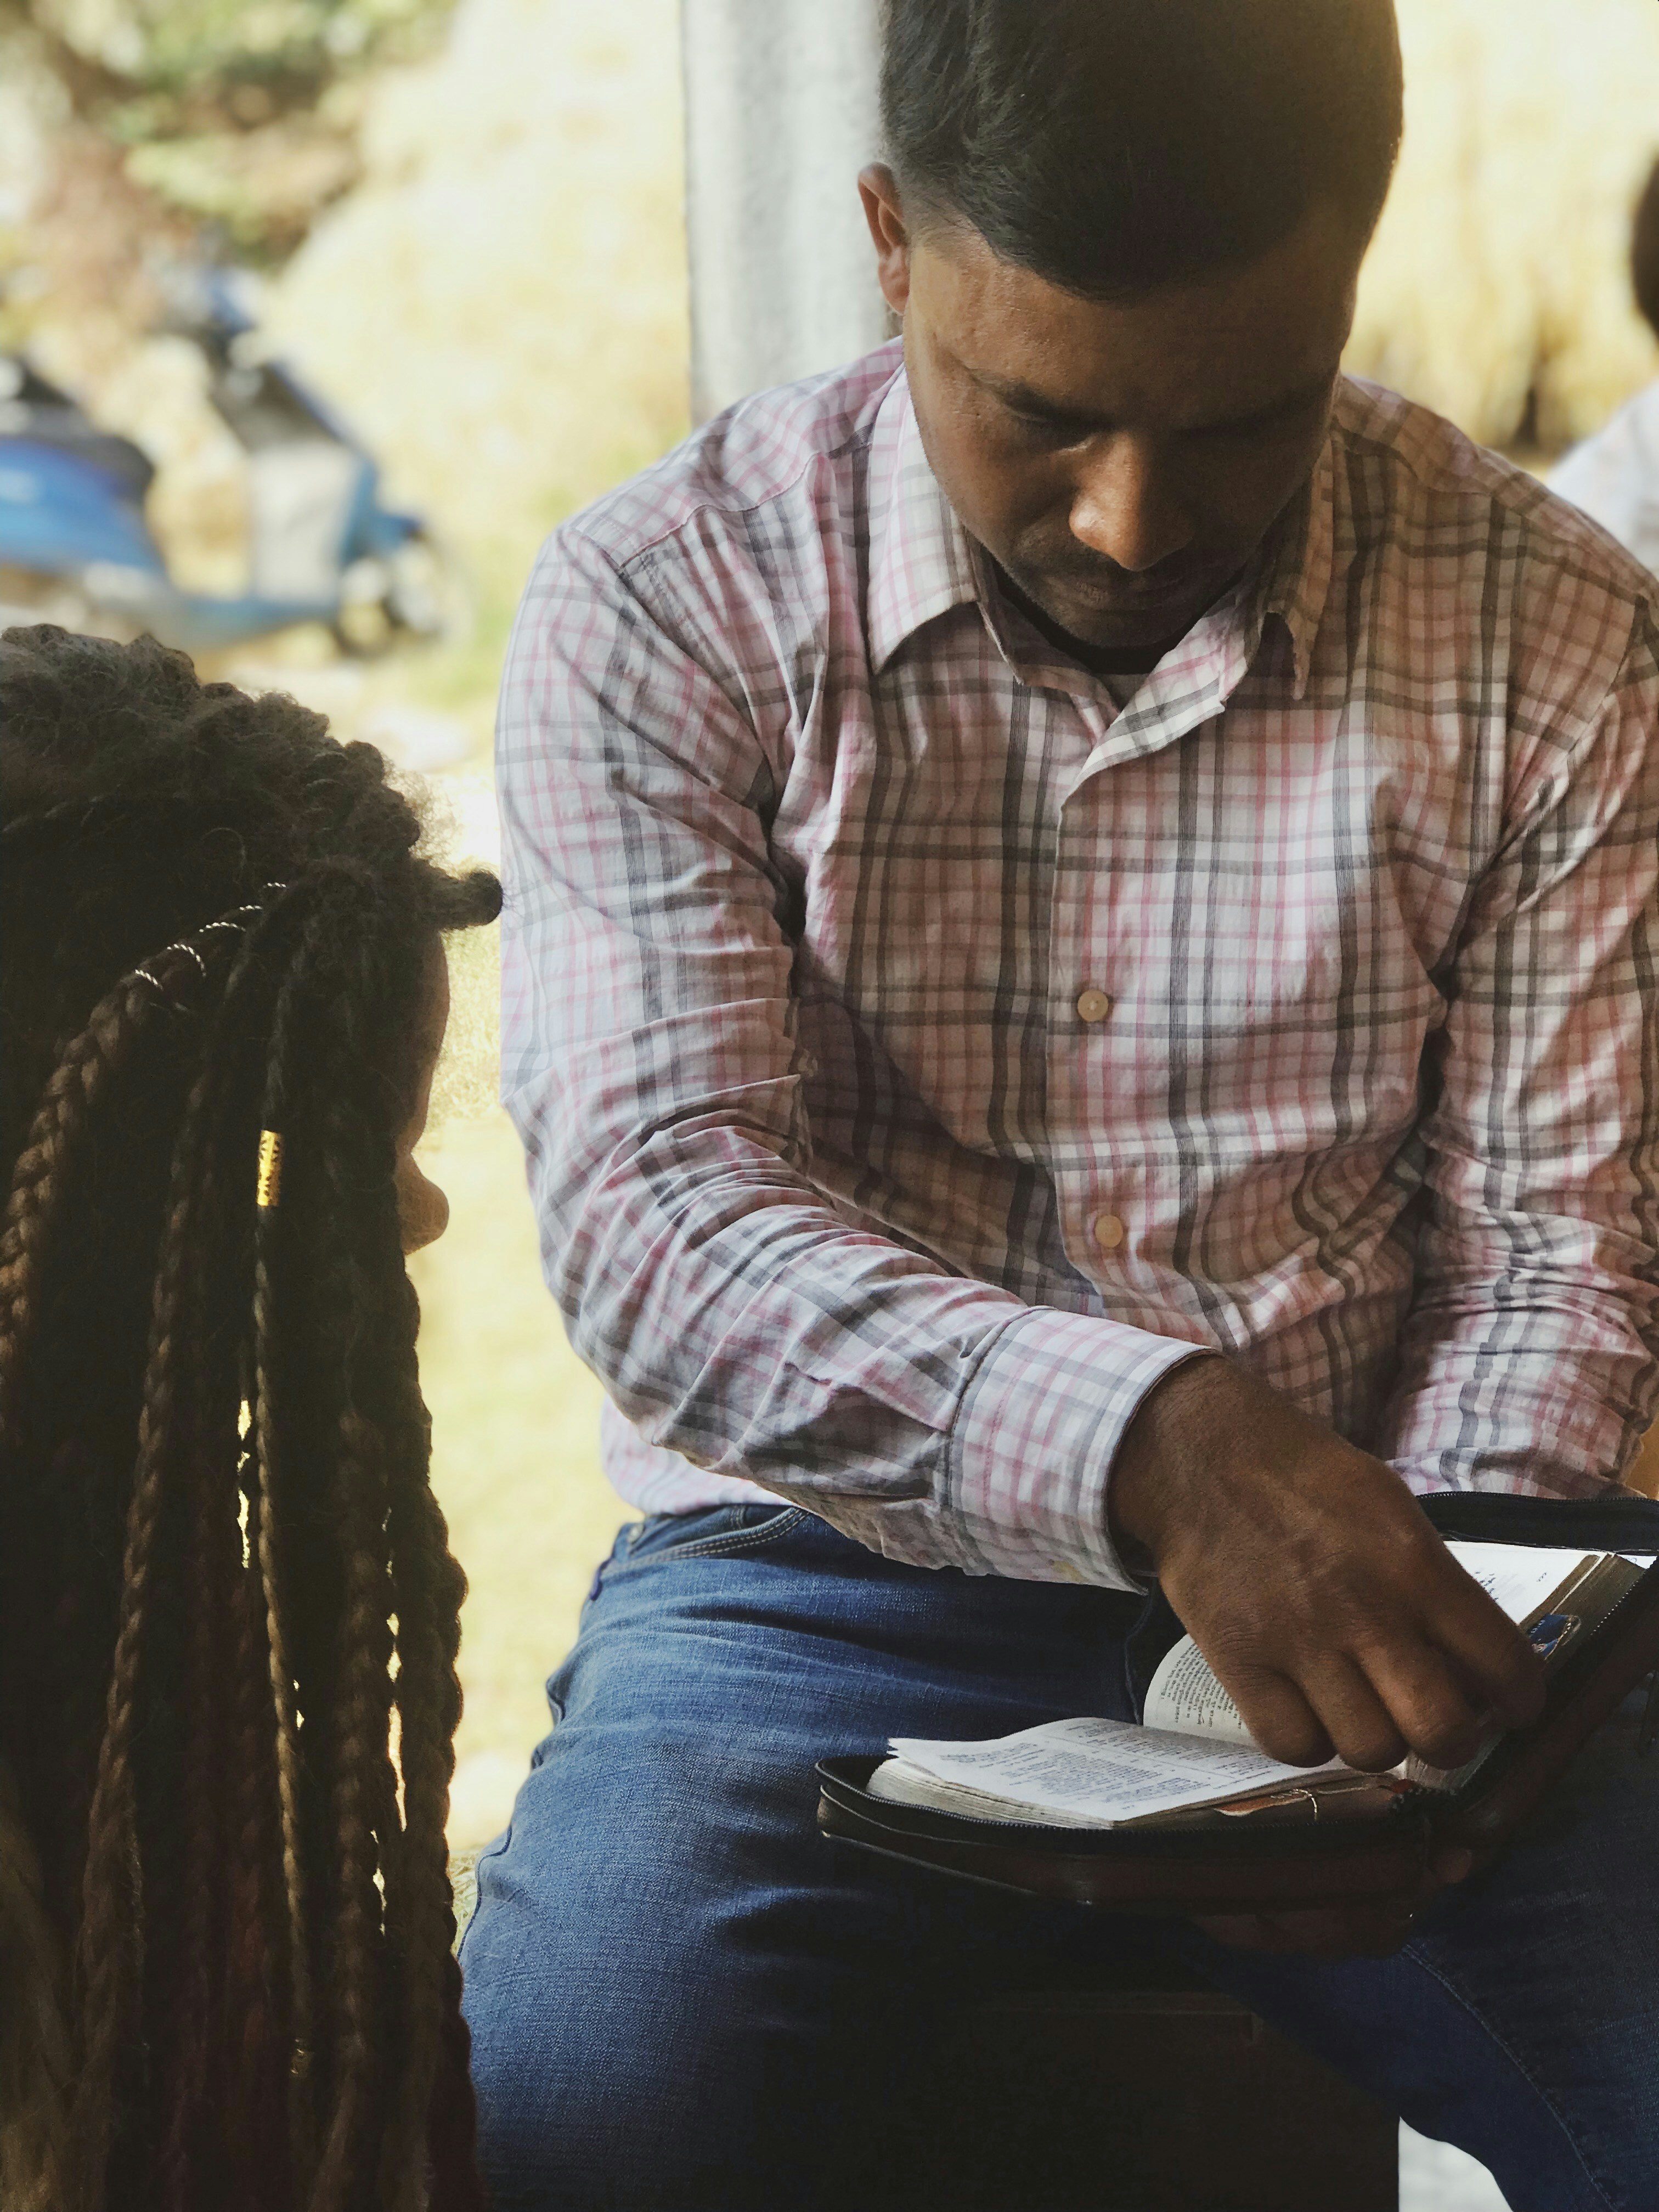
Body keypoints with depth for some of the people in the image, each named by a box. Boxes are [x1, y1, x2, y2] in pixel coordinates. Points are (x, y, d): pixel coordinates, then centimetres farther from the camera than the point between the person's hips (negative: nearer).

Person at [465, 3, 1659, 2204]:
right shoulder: (662, 605, -5)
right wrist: (1156, 1443, -33)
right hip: (828, 1583, -1)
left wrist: (1408, 1652, -18)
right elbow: (652, 1220, -16)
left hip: (1349, 1584, 2)